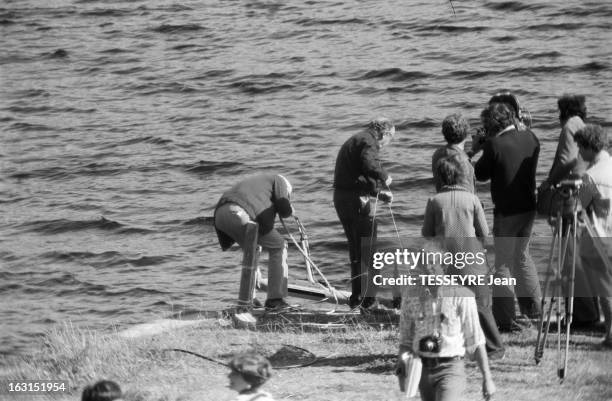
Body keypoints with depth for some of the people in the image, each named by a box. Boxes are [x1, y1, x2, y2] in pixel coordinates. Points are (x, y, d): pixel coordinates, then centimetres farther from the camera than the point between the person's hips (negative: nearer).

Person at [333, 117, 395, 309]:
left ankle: (356, 295, 21)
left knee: (355, 248, 18)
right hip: (357, 200, -9)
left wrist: (379, 192, 19)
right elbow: (370, 166, -28)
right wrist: (385, 176, -9)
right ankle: (368, 297, 0)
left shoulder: (354, 141, 23)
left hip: (340, 197, 9)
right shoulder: (368, 142, -9)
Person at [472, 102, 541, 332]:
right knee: (522, 255, 25)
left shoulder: (495, 146, -20)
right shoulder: (529, 138, -3)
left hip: (506, 212, -6)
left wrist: (477, 151, 6)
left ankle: (505, 319, 3)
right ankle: (533, 306, 33)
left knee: (504, 263, 3)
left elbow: (481, 174, -9)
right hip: (529, 207, 6)